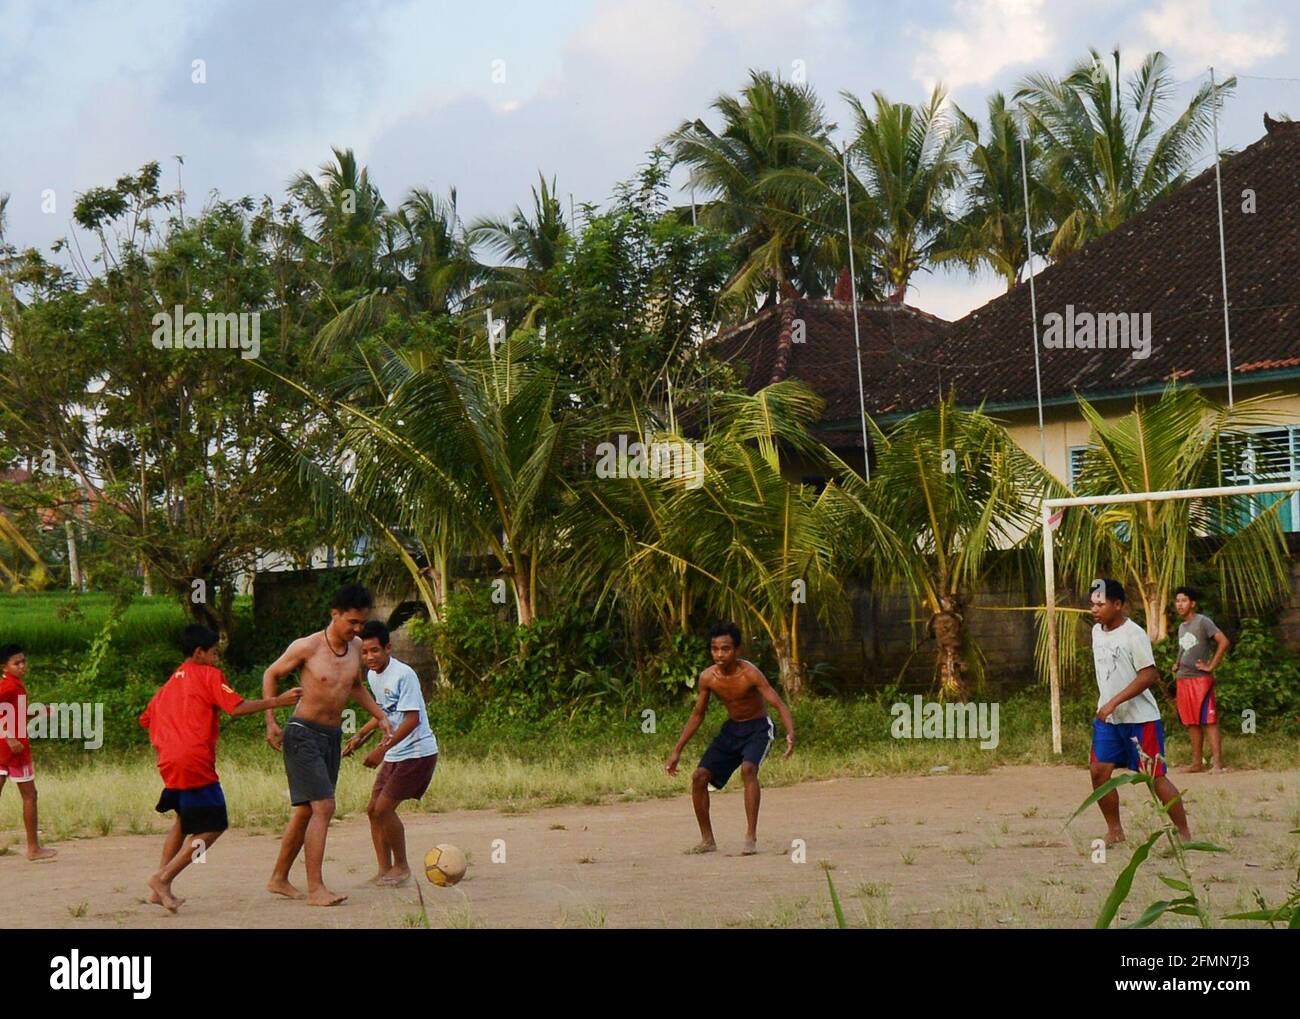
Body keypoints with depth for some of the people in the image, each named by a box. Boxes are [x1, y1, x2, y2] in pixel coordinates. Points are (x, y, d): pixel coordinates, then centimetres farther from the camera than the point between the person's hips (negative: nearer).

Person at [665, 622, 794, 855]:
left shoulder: (749, 674, -24)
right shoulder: (707, 677, -9)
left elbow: (779, 705, -29)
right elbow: (697, 715, 5)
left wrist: (790, 734, -48)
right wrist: (677, 751, 6)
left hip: (757, 728, -5)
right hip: (731, 729, 6)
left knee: (748, 769, -33)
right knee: (700, 776, -5)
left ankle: (751, 838, -28)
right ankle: (707, 840, 10)